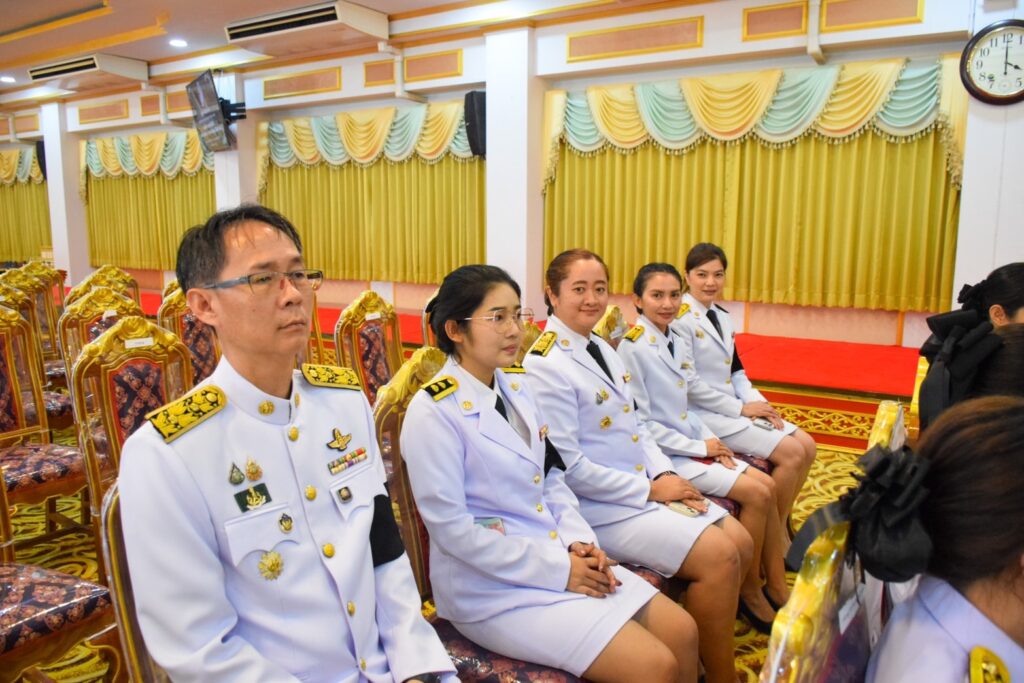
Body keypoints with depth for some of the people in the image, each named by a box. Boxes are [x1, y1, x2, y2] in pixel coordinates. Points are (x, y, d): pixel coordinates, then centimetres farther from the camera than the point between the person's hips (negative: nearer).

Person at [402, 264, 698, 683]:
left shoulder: (515, 386, 5)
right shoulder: (433, 413, -18)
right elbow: (452, 529, -20)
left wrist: (578, 542, -4)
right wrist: (556, 569, -17)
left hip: (558, 555, 7)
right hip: (493, 586, -7)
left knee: (682, 633, 3)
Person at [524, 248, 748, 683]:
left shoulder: (600, 346, 9)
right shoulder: (546, 366, -19)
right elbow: (569, 468, -21)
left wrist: (665, 474, -3)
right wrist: (649, 490, -15)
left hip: (646, 486, 9)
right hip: (602, 505, -9)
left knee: (741, 543, 5)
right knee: (720, 557, -14)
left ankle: (707, 647, 22)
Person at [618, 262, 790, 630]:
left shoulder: (676, 344, 8)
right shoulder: (633, 348, -16)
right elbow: (641, 423, -17)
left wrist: (712, 440, -2)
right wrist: (700, 447, -14)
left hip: (692, 444, 8)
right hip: (663, 454, -8)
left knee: (767, 485, 0)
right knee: (757, 494, -12)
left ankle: (777, 587, 11)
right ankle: (749, 591, 6)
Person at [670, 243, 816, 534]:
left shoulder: (723, 317, 12)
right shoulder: (681, 320, -15)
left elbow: (736, 371, 16)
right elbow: (689, 385, -19)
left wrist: (759, 403, -2)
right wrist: (741, 408, -14)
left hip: (735, 408, 8)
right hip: (705, 414, -8)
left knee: (807, 446, 1)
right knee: (791, 453, -14)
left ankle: (781, 523, 14)